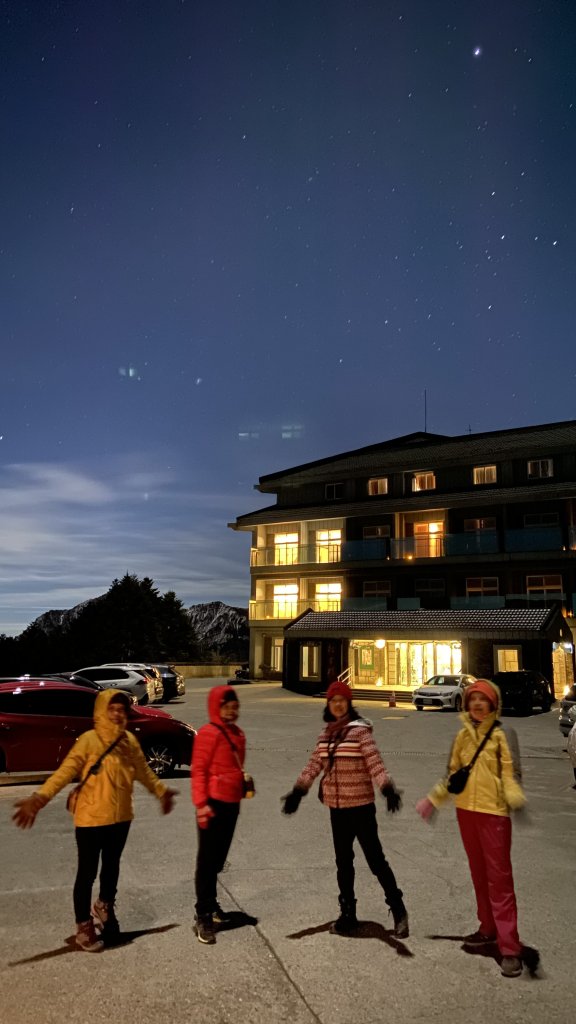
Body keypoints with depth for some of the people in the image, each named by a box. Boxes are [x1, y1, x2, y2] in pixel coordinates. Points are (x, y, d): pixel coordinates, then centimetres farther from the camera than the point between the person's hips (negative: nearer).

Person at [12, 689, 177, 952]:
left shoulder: (130, 740, 1)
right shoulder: (89, 740, -17)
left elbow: (143, 771, 16)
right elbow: (65, 771, -24)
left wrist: (161, 791, 25)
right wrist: (39, 798, -36)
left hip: (120, 817, 5)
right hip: (91, 819, -5)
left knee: (112, 866, 21)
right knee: (87, 872, 4)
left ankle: (105, 907, 47)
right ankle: (83, 927, 22)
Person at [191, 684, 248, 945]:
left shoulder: (237, 733, 12)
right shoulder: (208, 733, -14)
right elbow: (198, 770, -17)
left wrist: (244, 783, 10)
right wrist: (201, 803, -21)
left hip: (232, 803, 8)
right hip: (214, 803, -8)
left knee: (219, 857, 19)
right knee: (207, 859, -1)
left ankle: (211, 903, 33)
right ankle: (203, 916, 5)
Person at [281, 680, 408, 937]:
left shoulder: (360, 730, -12)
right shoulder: (326, 733, 6)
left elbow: (375, 763, -20)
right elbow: (314, 764, 10)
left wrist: (388, 790, -33)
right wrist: (297, 792, 6)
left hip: (361, 806, -6)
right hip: (337, 807, 6)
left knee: (375, 859, 1)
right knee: (343, 862, 15)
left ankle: (398, 909, 18)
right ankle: (348, 913, 28)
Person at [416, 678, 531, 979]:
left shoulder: (502, 734, -7)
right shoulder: (463, 735, 8)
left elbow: (510, 773, -12)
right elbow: (453, 774, 17)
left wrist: (516, 799, -31)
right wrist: (432, 800, 18)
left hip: (494, 811, -6)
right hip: (466, 810, 6)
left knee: (499, 877, -4)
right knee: (478, 873, 16)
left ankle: (510, 947, 1)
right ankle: (488, 927, 31)